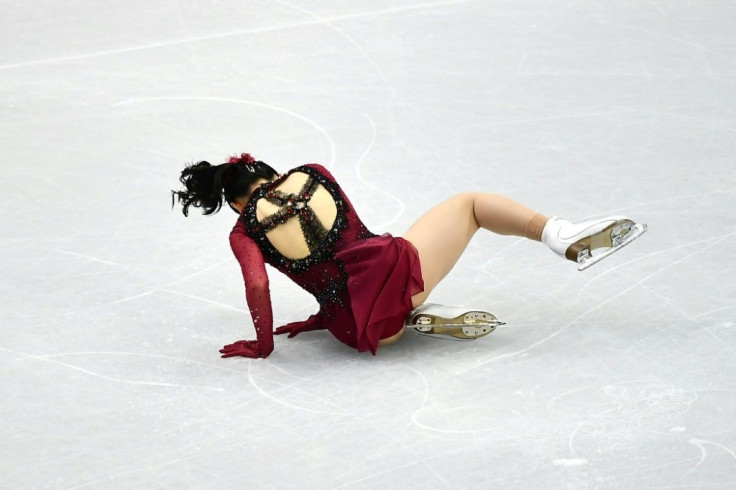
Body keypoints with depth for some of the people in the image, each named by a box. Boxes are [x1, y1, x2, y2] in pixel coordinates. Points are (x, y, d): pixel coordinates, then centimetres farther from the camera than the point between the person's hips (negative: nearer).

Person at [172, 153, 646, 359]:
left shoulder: (244, 232, 8)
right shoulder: (312, 174, 14)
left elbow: (258, 285, -7)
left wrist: (262, 344, 9)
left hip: (357, 327, 1)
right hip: (391, 266, 0)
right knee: (469, 203, 22)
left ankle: (423, 317, 7)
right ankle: (566, 237, 5)